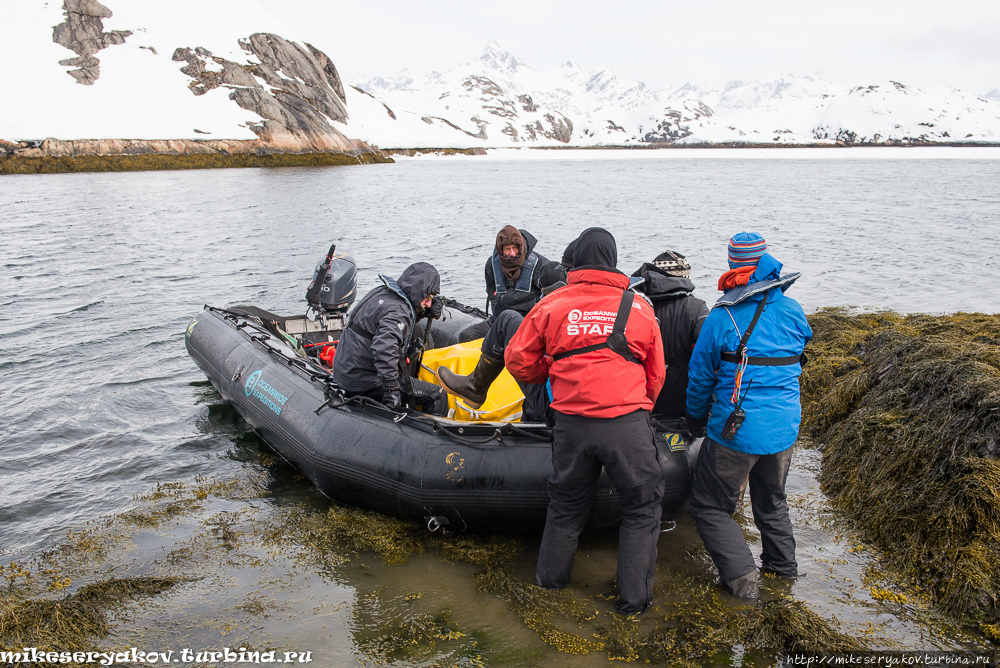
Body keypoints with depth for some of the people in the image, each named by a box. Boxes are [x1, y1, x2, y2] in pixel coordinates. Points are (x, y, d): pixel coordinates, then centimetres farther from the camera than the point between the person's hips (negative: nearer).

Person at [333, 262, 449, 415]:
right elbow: (384, 349, -40)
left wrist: (431, 309, 2)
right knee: (437, 396, -11)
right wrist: (392, 391, -40)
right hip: (365, 384, -10)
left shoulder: (383, 292, 6)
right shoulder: (397, 311, -24)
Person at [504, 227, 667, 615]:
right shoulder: (638, 307, 4)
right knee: (642, 508, 16)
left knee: (566, 503, 22)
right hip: (627, 423, -1)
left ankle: (551, 578, 37)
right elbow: (656, 375, 13)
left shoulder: (552, 305, 3)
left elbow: (518, 361, 7)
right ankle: (634, 597, 19)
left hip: (570, 423, 2)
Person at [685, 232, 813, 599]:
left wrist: (696, 418, 12)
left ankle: (743, 580, 3)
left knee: (710, 506, 9)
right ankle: (783, 570, 37)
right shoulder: (793, 311, 0)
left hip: (736, 428, -5)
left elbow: (701, 376, -4)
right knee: (772, 501, 27)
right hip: (785, 427, 6)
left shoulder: (720, 317, -12)